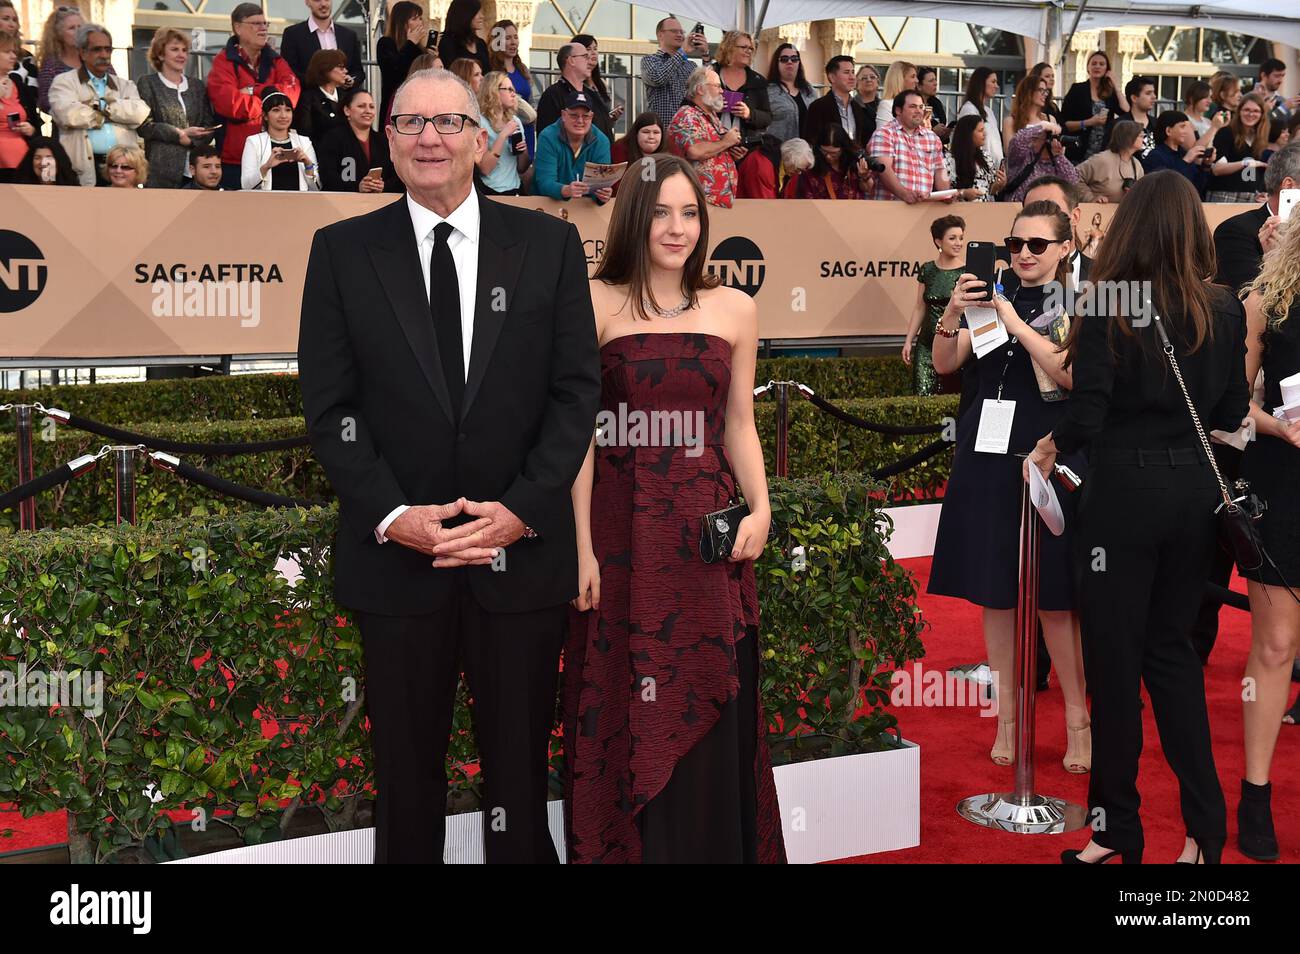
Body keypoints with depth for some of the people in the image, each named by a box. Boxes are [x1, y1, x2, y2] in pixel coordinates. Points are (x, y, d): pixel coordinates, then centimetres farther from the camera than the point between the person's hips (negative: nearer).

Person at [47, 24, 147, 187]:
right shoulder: (64, 82, 11)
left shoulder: (125, 85, 22)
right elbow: (68, 115, -10)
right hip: (84, 171, -3)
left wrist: (100, 104, -1)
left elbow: (141, 113, 2)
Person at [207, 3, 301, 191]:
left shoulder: (275, 61, 15)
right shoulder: (223, 62, -2)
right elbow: (229, 103, -17)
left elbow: (293, 92, -4)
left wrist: (254, 91, -13)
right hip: (234, 159, -4)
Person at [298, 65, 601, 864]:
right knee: (406, 778, 12)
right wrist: (390, 515, -12)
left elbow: (577, 388, 0)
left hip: (522, 555, 0)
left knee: (521, 775, 11)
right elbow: (329, 404, 0)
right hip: (397, 558, 0)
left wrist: (522, 509, -11)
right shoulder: (343, 251, 3)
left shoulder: (548, 243, 3)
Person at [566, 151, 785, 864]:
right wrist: (583, 545, -9)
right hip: (623, 533, -2)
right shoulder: (597, 303, 0)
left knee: (709, 715, 7)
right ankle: (625, 850, 19)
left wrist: (760, 508, -5)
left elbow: (739, 424, 11)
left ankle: (714, 846, 22)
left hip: (708, 534, 3)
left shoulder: (734, 309, 8)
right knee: (628, 720, 4)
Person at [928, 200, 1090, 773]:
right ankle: (1006, 717, 16)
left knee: (1052, 597, -2)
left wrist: (1014, 323, -19)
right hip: (987, 457, 4)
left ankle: (1077, 720, 10)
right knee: (995, 592, 6)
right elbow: (944, 364, 3)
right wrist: (952, 313, -15)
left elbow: (1071, 375, -15)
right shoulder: (993, 298, 11)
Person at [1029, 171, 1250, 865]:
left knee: (1115, 656, 6)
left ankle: (1117, 827, 15)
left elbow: (1087, 416, -14)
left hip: (1124, 490, -4)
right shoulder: (1225, 310, 1)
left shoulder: (1108, 308, -12)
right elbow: (1231, 413, 6)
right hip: (1195, 490, 5)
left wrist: (1049, 446, 5)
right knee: (1171, 646, 16)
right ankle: (1204, 826, 15)